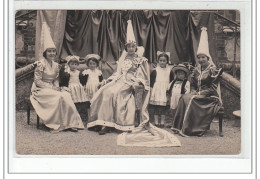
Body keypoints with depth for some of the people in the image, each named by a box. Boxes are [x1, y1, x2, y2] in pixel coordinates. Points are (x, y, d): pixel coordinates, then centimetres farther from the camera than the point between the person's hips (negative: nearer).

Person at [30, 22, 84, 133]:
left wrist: (56, 87, -5)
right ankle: (55, 125, -24)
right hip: (40, 90, -6)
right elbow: (37, 81, -12)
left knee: (66, 95, -23)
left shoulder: (56, 65, 11)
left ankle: (70, 122, -23)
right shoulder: (40, 64, -9)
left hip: (52, 89, 6)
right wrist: (51, 87, -17)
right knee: (59, 97, -31)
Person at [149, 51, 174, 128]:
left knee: (163, 108, 2)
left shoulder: (169, 71, 6)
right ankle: (156, 122, 7)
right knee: (156, 107, 1)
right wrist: (151, 92, -1)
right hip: (156, 92, 0)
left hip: (165, 92, 0)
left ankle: (162, 122, 8)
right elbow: (151, 83, 4)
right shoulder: (155, 71, 3)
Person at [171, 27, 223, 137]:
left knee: (190, 100, -29)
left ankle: (187, 129, -26)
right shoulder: (197, 70, 15)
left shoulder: (213, 70, -5)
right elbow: (192, 84, 18)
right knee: (184, 98, -23)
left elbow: (213, 88, -11)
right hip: (198, 95, 6)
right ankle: (180, 126, -24)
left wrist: (201, 94, -19)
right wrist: (193, 91, -4)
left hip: (210, 98, -6)